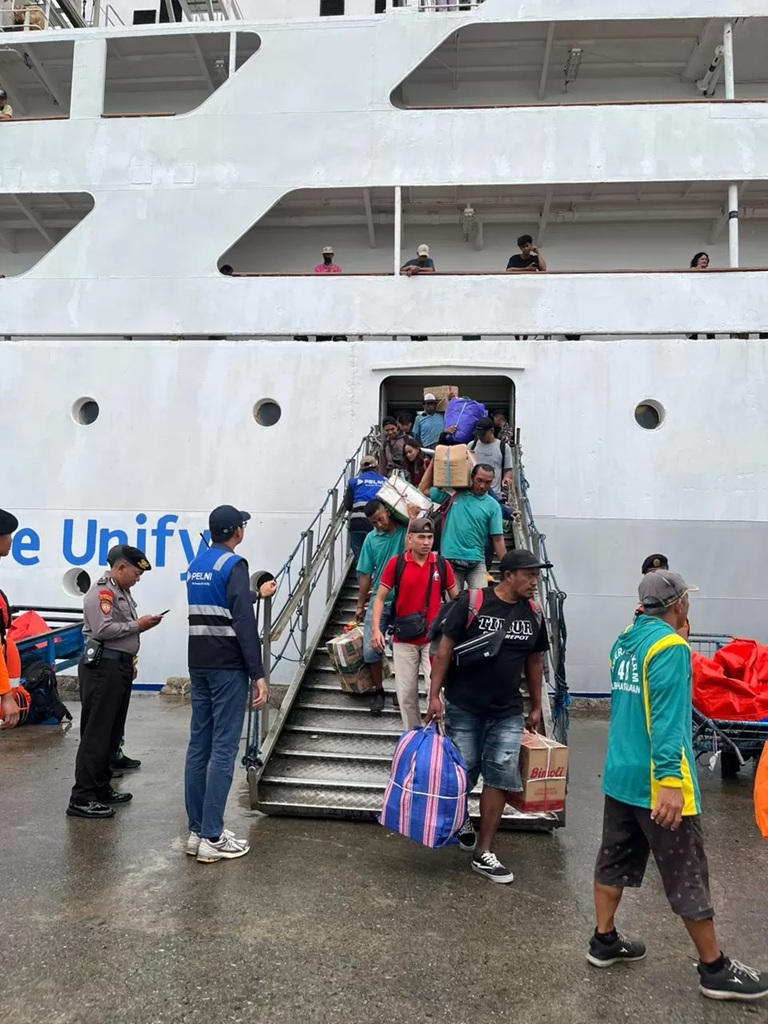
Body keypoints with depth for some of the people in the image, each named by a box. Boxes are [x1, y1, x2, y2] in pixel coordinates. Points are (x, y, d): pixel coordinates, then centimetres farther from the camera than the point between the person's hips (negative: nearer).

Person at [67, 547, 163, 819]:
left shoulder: (123, 592, 19)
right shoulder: (101, 592, -12)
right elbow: (103, 630, -23)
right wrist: (137, 625, -15)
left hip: (119, 666, 10)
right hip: (103, 667, -10)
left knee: (112, 733, 14)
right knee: (96, 733, -9)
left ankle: (101, 789, 23)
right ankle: (81, 799, -5)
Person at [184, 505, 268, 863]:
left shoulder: (196, 565, 14)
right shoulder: (234, 564, -12)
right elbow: (244, 623, -19)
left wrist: (257, 594, 43)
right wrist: (258, 674, -17)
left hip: (199, 664, 8)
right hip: (228, 666, -8)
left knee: (198, 746, 10)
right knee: (223, 749, -4)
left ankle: (197, 831, 16)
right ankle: (212, 838, -2)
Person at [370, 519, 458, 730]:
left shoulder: (442, 564, -1)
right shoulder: (396, 563, -5)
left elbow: (456, 599, 9)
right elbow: (380, 597, -2)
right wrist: (376, 629, -14)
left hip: (434, 638, 0)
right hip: (404, 639, 1)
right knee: (406, 693, 9)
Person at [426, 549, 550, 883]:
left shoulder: (534, 614, 3)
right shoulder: (472, 603, -12)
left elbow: (534, 661, 14)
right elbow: (445, 648, -9)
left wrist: (536, 707, 16)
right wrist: (434, 695, -12)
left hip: (508, 712, 4)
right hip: (463, 707, -4)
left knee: (501, 776, 0)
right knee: (462, 773, 5)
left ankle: (483, 853, 12)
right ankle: (460, 819, 38)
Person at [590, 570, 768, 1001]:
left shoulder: (626, 641, 8)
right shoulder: (669, 646, -17)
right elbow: (668, 719, -24)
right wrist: (670, 780, -28)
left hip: (620, 775, 8)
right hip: (655, 781, -8)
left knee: (615, 859, 16)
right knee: (688, 875, 5)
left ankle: (605, 941, 27)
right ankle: (715, 969, 18)